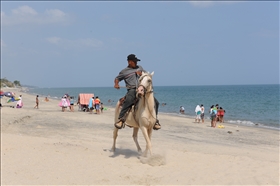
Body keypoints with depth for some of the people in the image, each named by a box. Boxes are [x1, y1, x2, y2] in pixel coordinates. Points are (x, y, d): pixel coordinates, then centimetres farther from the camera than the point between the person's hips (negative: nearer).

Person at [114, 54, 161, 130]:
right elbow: (117, 78, 21)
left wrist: (141, 74, 2)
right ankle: (121, 119, -34)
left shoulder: (140, 68, 23)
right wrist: (116, 84, -1)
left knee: (155, 102, -7)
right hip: (132, 90, -4)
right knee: (128, 101, -37)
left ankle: (155, 120, 8)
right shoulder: (124, 71, 12)